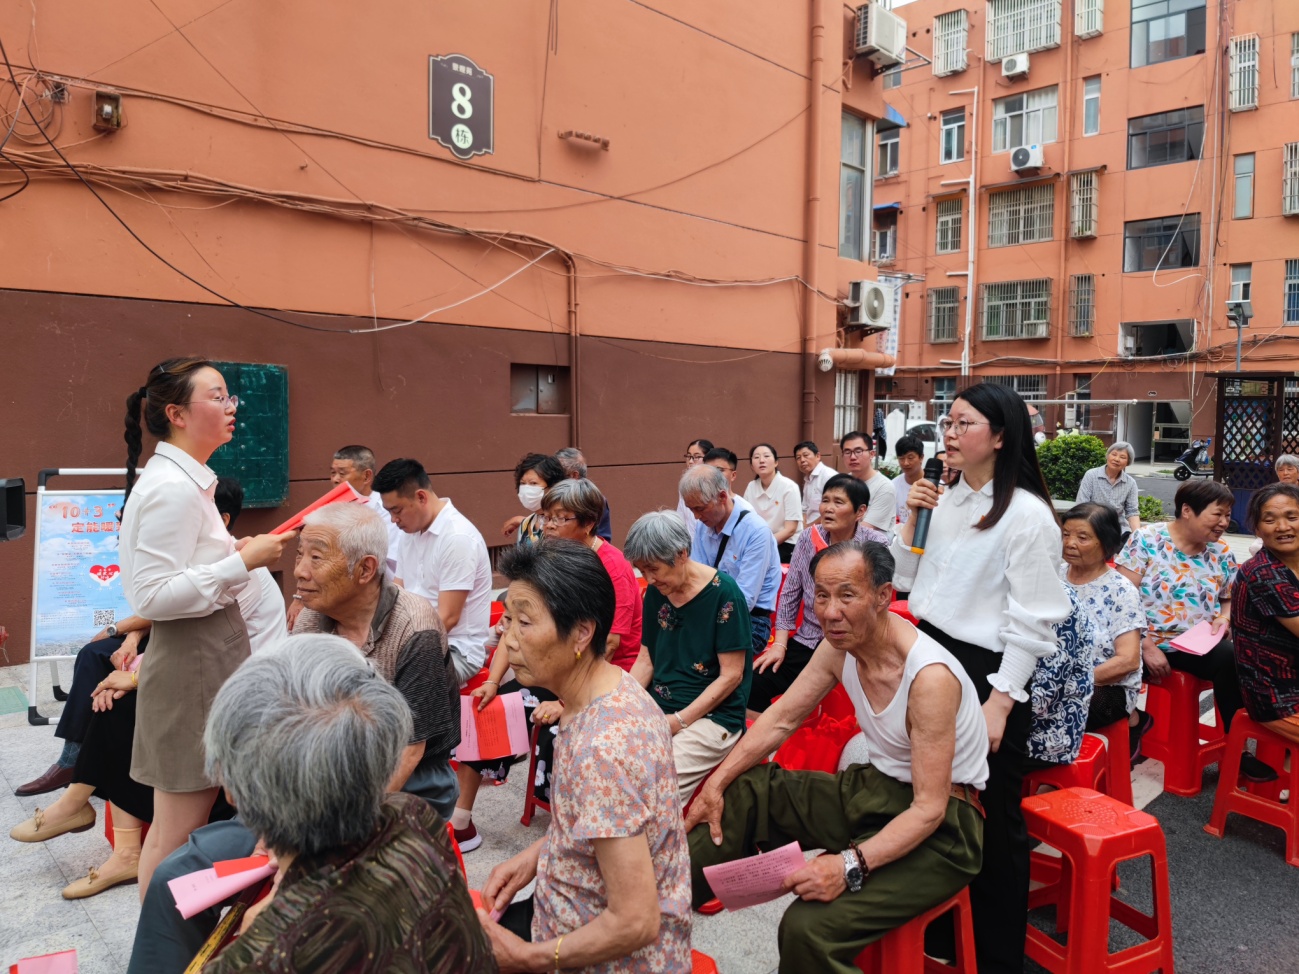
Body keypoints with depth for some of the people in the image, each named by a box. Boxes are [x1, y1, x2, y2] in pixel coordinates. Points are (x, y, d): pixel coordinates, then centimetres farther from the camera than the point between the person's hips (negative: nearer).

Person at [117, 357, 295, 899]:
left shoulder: (186, 481, 12)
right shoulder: (171, 489, -20)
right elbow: (151, 596, -24)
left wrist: (238, 553, 11)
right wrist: (242, 562, -23)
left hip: (211, 654, 10)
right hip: (191, 663, -10)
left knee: (199, 815, 20)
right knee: (179, 830, 3)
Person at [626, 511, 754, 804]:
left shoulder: (723, 592, -12)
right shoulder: (655, 592, 6)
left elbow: (731, 675, -12)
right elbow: (645, 661, 12)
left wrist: (678, 721, -15)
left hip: (712, 715, -6)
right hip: (656, 707, 6)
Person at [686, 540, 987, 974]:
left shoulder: (930, 677, -28)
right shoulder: (840, 644, -6)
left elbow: (929, 810, -26)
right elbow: (780, 719, 3)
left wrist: (850, 865, -38)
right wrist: (716, 784, -5)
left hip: (938, 827, -7)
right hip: (872, 787, 7)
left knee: (809, 929, -28)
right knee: (744, 793, 2)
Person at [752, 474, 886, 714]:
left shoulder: (876, 544, -9)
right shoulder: (809, 537, 2)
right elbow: (790, 593, 6)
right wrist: (779, 644, 1)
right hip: (806, 643, 4)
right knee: (752, 689, -8)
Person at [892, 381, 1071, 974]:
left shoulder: (1028, 515, -14)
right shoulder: (945, 501, 7)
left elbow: (1032, 623, -14)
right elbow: (908, 582, 14)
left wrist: (1000, 702, -17)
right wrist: (912, 522, 0)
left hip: (985, 673, -6)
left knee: (993, 822, 8)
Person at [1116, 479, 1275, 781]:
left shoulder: (1221, 554, 8)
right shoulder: (1146, 539, -8)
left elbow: (1232, 600, 21)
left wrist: (1225, 617, -4)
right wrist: (1146, 645, -18)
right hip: (1144, 643, -4)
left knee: (1232, 659, -26)